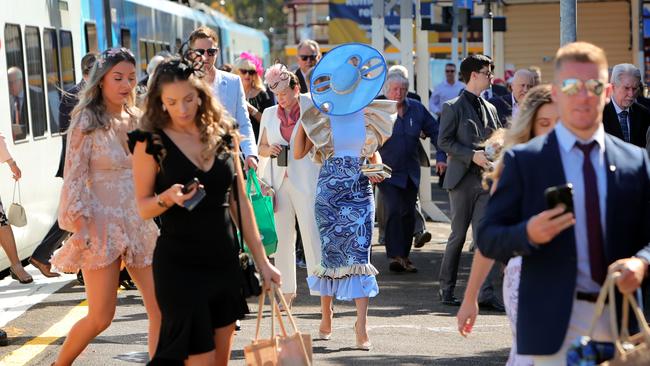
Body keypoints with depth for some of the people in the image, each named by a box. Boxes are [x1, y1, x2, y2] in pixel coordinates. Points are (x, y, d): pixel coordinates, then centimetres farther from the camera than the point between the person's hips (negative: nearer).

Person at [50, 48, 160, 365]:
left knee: (161, 308, -2)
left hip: (139, 223, 5)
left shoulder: (136, 120, 9)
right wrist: (79, 229, -15)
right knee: (100, 318, -2)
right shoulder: (87, 122, -6)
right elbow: (74, 177, -9)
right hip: (102, 223, -5)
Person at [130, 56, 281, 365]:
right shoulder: (151, 142, -6)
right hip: (179, 266, -4)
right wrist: (167, 198, -24)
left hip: (224, 261, 4)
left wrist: (261, 259, 8)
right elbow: (143, 208, -3)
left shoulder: (222, 134, 5)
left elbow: (240, 202, 9)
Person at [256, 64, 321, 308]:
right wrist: (270, 149, 0)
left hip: (305, 181, -4)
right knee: (282, 237, 5)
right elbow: (261, 147, 20)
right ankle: (287, 291, 12)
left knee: (312, 234, -8)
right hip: (279, 182, 4)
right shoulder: (269, 114, 14)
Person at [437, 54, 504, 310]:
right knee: (458, 235, 2)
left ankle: (485, 292, -4)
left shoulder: (490, 108, 17)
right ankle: (446, 289, 15)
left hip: (486, 179, 5)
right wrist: (472, 156, -16)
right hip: (463, 178, -5)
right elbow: (444, 141, -8)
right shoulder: (452, 107, -2)